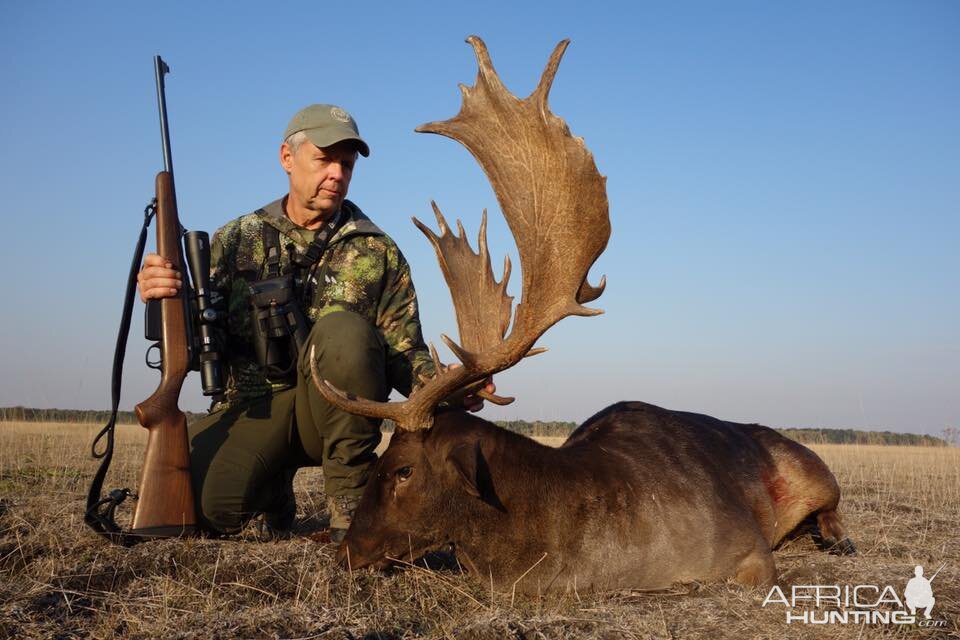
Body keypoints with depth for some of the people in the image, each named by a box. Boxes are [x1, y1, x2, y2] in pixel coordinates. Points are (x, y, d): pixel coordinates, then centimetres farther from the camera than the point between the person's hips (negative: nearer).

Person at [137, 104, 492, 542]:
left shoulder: (378, 253, 6)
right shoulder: (237, 239, 9)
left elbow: (404, 356, 3)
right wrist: (163, 300, -17)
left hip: (336, 410, -1)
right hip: (252, 407, 1)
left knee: (343, 329, -32)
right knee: (204, 504, -28)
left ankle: (352, 505, -19)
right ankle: (274, 491, 10)